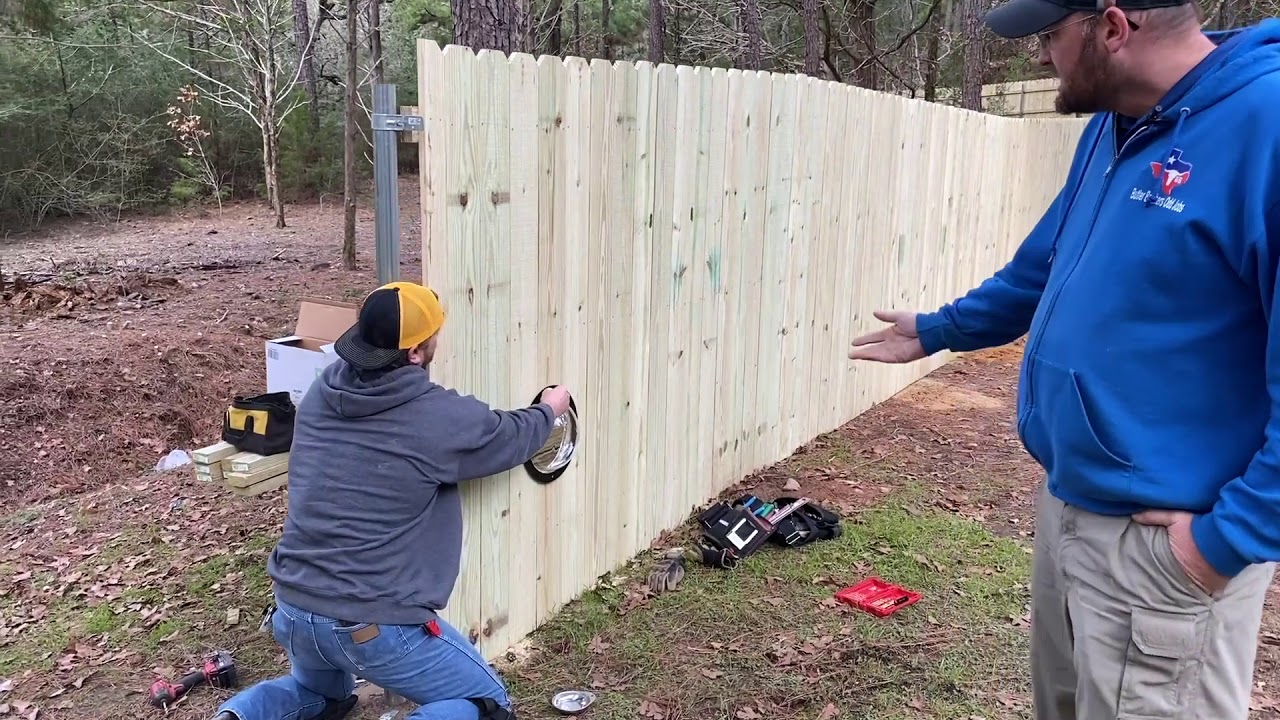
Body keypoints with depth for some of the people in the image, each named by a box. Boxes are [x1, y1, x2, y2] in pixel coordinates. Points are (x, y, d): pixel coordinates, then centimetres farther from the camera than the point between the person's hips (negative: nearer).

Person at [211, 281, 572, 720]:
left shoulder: (320, 395, 0)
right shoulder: (439, 418, -17)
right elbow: (513, 438, 3)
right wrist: (550, 409, 24)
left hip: (294, 609, 6)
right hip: (375, 623, -6)